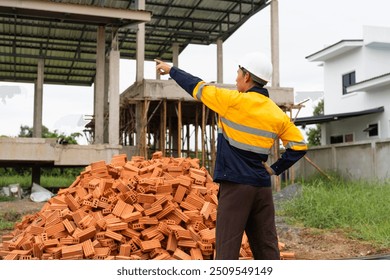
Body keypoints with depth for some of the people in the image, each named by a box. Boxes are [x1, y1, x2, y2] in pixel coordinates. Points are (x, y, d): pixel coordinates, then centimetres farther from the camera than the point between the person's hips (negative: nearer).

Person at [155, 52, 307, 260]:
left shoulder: (234, 101, -9)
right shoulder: (278, 114, 6)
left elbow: (198, 88, 2)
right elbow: (299, 146, 7)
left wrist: (171, 70, 17)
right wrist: (275, 169, 10)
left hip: (235, 186, -6)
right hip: (263, 188, 6)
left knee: (227, 249, -2)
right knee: (267, 249, 11)